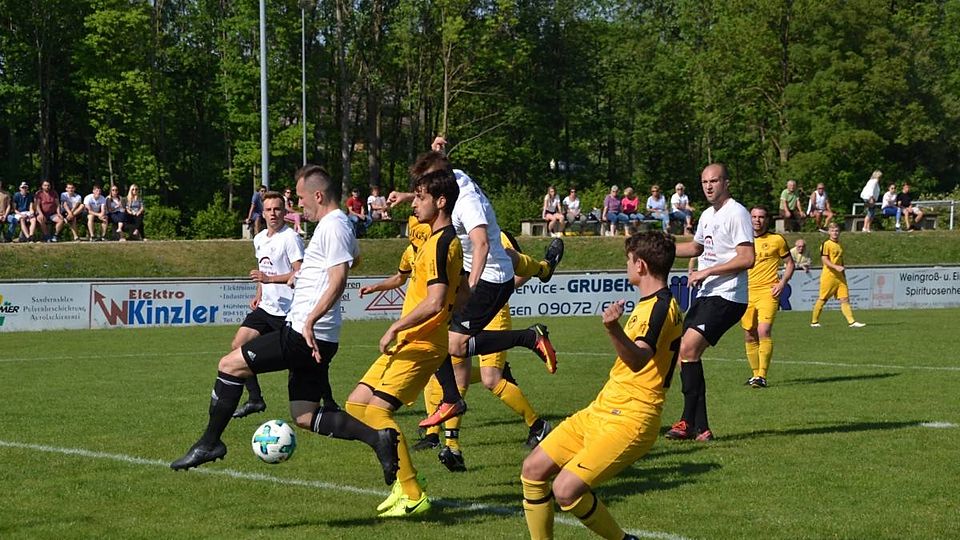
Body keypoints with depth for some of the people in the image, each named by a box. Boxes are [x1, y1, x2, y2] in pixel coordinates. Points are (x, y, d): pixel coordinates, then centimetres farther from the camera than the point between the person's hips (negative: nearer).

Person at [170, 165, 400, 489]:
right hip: (312, 339, 11)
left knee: (230, 365, -4)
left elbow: (339, 279, -23)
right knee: (305, 416, 9)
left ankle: (210, 443, 1)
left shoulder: (333, 226, -11)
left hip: (304, 335, -11)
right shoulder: (337, 225, 20)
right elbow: (353, 255, 42)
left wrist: (310, 320, -29)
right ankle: (377, 437, -1)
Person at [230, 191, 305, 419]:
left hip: (288, 311, -8)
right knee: (238, 346, 0)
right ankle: (255, 399, 7)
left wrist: (269, 279, -25)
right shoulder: (259, 239, 13)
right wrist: (259, 295, 16)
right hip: (266, 307, 8)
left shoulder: (290, 238, -13)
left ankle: (328, 402, 9)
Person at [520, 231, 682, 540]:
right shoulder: (652, 304, 15)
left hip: (628, 421, -10)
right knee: (533, 470, 4)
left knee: (566, 490, -21)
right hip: (600, 410, 10)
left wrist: (614, 329, -54)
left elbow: (638, 359, -36)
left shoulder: (660, 306, -17)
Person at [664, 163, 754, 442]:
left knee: (688, 349, -19)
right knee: (684, 353, 4)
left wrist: (706, 272, -18)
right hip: (706, 295, 10)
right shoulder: (707, 215, 17)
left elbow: (747, 259, -19)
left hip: (727, 298, -10)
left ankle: (690, 422, -11)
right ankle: (699, 427, 8)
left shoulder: (736, 214, -11)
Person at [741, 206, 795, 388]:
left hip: (768, 292, -4)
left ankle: (762, 376, -20)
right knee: (749, 336, 6)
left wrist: (782, 283, -4)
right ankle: (755, 373, 19)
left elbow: (789, 263, 10)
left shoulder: (777, 240, 2)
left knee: (764, 332, -19)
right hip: (747, 292, 4)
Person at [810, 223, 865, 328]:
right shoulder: (826, 244, -6)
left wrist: (844, 275, 25)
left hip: (839, 277, 7)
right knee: (822, 299, 1)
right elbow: (824, 260, -16)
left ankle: (851, 322, -9)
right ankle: (814, 322, 12)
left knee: (845, 299, -3)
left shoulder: (839, 245, 17)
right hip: (828, 276, -7)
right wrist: (836, 267, -28)